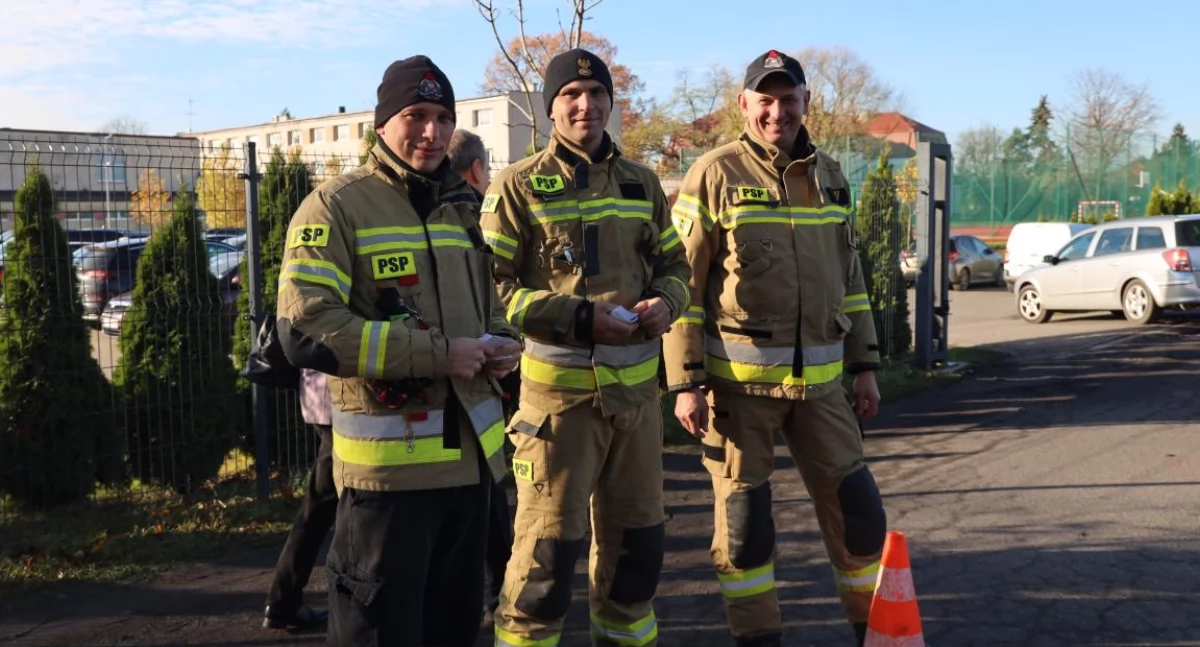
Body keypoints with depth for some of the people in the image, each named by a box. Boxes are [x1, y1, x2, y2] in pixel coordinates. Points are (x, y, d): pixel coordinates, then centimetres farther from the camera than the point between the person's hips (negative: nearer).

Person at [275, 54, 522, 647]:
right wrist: (438, 354, -21)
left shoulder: (461, 206, 14)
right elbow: (306, 331, -20)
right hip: (388, 463, -7)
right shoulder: (337, 206, -9)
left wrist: (500, 341, 2)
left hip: (470, 452, 7)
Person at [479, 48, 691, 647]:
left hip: (635, 387, 5)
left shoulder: (641, 182, 11)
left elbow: (674, 267, 18)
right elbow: (491, 285, -10)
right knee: (548, 546, -2)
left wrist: (664, 304, -6)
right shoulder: (517, 185, -5)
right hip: (559, 389, -5)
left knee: (636, 540, 16)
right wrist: (581, 317, -19)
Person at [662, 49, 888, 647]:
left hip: (820, 378, 5)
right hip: (739, 380, -4)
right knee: (743, 523, 5)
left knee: (856, 510, 9)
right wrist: (686, 382, -12)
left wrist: (864, 366, 14)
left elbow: (849, 277, 17)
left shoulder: (828, 176, 12)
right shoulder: (715, 175, -5)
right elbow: (681, 282, -7)